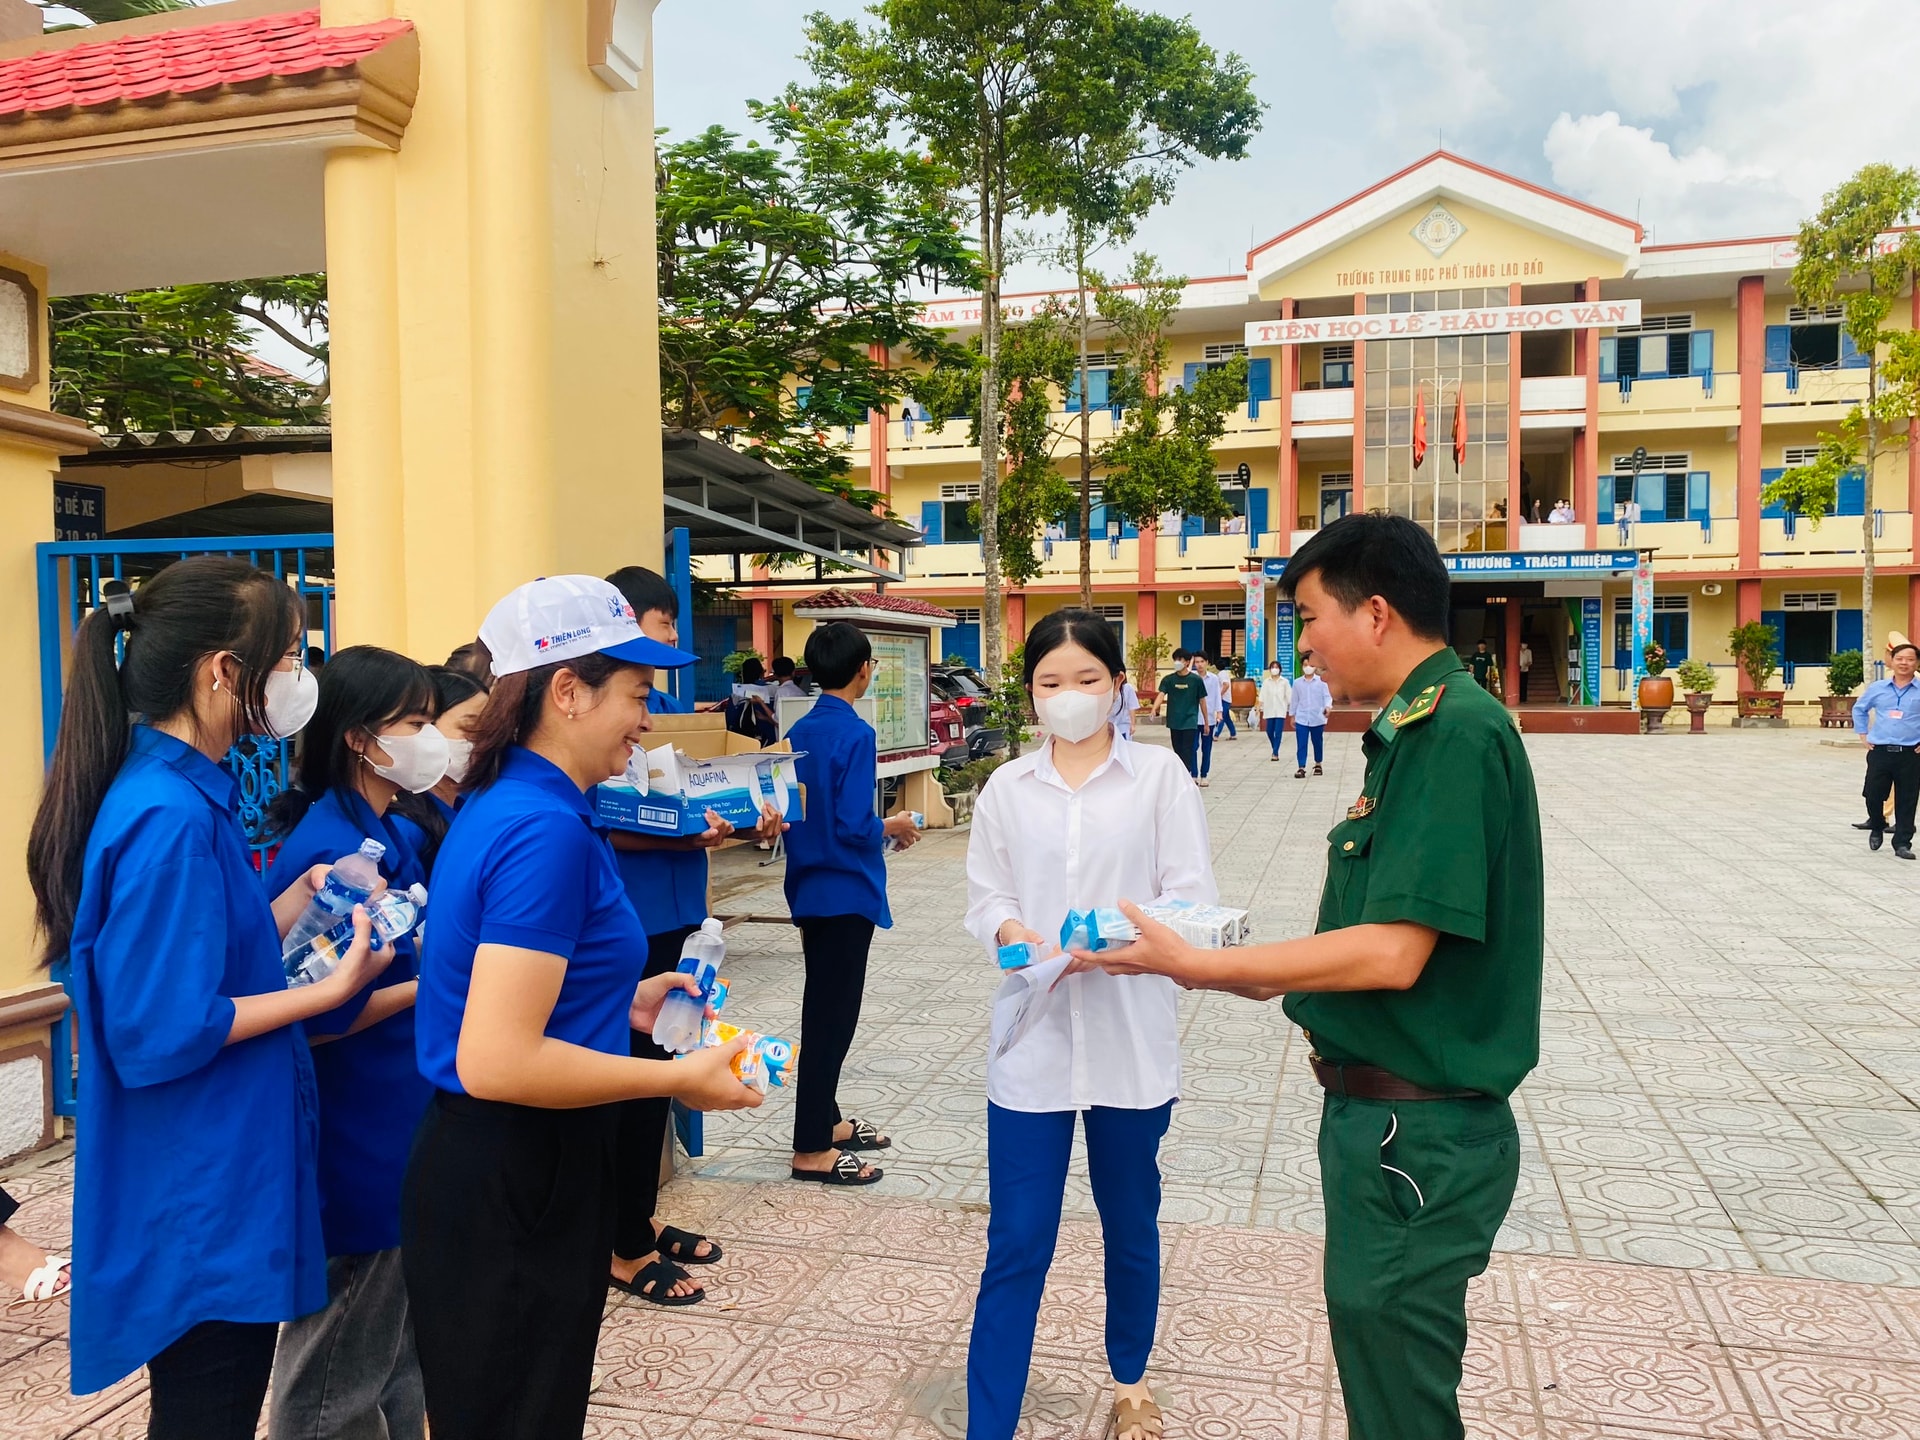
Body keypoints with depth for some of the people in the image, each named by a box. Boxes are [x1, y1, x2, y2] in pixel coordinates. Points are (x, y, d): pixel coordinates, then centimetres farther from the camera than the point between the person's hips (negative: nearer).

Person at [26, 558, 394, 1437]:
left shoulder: (183, 796, 6)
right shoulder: (170, 819, -24)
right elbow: (162, 1034, -25)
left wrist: (303, 897, 7)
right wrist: (332, 989, -20)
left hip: (205, 1190, 10)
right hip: (201, 1207, -10)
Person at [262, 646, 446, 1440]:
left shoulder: (402, 833, 5)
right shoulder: (324, 850, -22)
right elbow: (317, 1015, -23)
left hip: (403, 1122, 9)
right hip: (355, 1137, -9)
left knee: (399, 1335, 23)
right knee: (338, 1370, 10)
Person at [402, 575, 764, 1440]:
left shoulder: (503, 801, 6)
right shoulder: (545, 829, -24)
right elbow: (496, 1063, -29)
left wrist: (620, 1004, 12)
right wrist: (681, 1079, -19)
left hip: (498, 1170, 9)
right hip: (514, 1183, -9)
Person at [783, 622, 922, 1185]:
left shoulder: (799, 732, 6)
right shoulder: (855, 734, -17)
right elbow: (854, 826, -22)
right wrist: (893, 828, -3)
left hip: (809, 890, 8)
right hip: (846, 892, -8)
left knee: (826, 1008, 18)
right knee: (832, 1016, -1)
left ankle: (826, 1121, 30)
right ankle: (812, 1150, 7)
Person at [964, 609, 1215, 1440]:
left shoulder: (1159, 776, -2)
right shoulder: (1006, 788, 4)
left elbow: (1193, 897, -6)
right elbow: (983, 899, 3)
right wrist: (1012, 930, -19)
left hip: (1131, 1037, 0)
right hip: (1032, 1034, 0)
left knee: (1130, 1223, 18)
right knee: (1016, 1242, 2)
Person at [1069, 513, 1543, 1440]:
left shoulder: (1454, 732, -22)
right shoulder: (1418, 729, 9)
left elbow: (1391, 953, -26)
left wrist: (1201, 966, -19)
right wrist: (1252, 976, 11)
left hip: (1416, 1132, -9)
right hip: (1392, 1117, 9)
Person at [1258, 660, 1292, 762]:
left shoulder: (1284, 682, 1)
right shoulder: (1266, 682, 6)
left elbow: (1289, 696, 1)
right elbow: (1262, 696, 3)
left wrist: (1291, 708, -3)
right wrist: (1259, 707, -6)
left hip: (1280, 710, -2)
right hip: (1269, 710, 2)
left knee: (1278, 732, -9)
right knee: (1270, 732, 4)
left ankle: (1275, 753, -7)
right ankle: (1275, 749, 29)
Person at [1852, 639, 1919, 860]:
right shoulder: (1877, 688, 7)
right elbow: (1859, 708, 23)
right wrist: (1863, 735, 15)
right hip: (1880, 751, 2)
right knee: (1873, 795, 2)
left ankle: (1902, 843, 12)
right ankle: (1877, 827, 30)